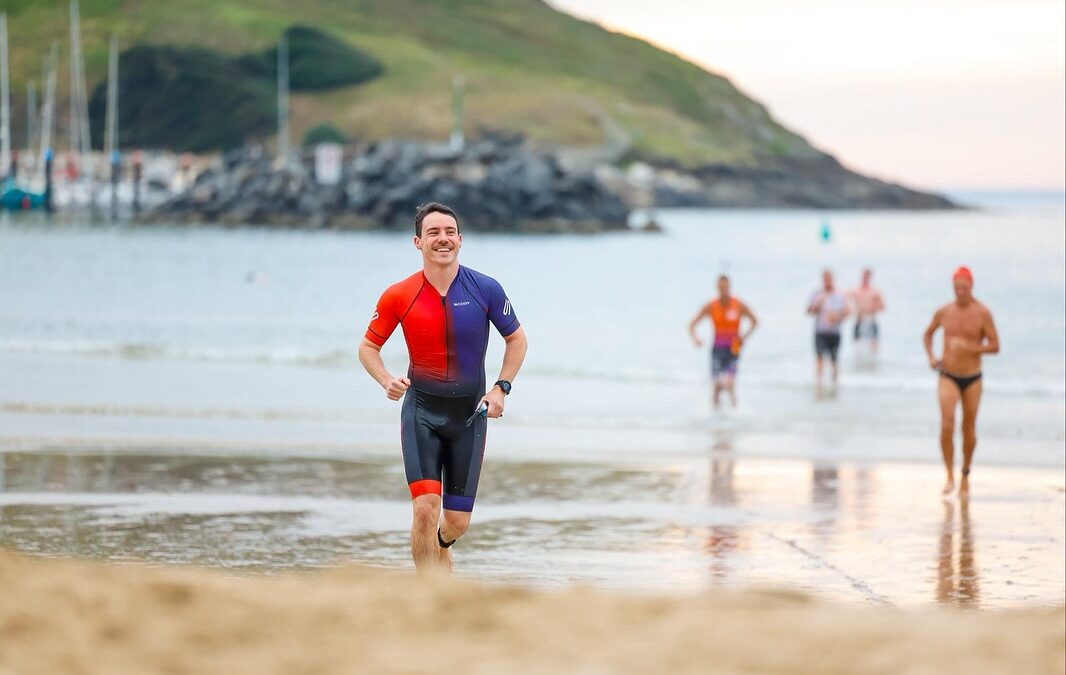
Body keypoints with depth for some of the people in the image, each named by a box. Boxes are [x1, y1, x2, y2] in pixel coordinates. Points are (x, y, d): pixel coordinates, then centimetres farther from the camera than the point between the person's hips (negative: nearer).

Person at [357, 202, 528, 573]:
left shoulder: (486, 289, -6)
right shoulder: (399, 296, -8)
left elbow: (516, 338, 8)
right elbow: (368, 347, 5)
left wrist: (501, 388, -4)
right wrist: (387, 381, -15)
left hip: (470, 413, 1)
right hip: (421, 409, -1)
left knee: (458, 520, 6)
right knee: (425, 507, -18)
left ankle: (440, 547, 43)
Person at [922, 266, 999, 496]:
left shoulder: (982, 313, -8)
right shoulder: (943, 312, -1)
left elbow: (995, 346, -10)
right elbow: (928, 334, 17)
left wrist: (968, 346, -24)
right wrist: (930, 357, 0)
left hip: (972, 379, 0)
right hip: (948, 377, 0)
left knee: (969, 429, 10)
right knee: (947, 426, -16)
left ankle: (965, 474, 31)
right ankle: (950, 477, -11)